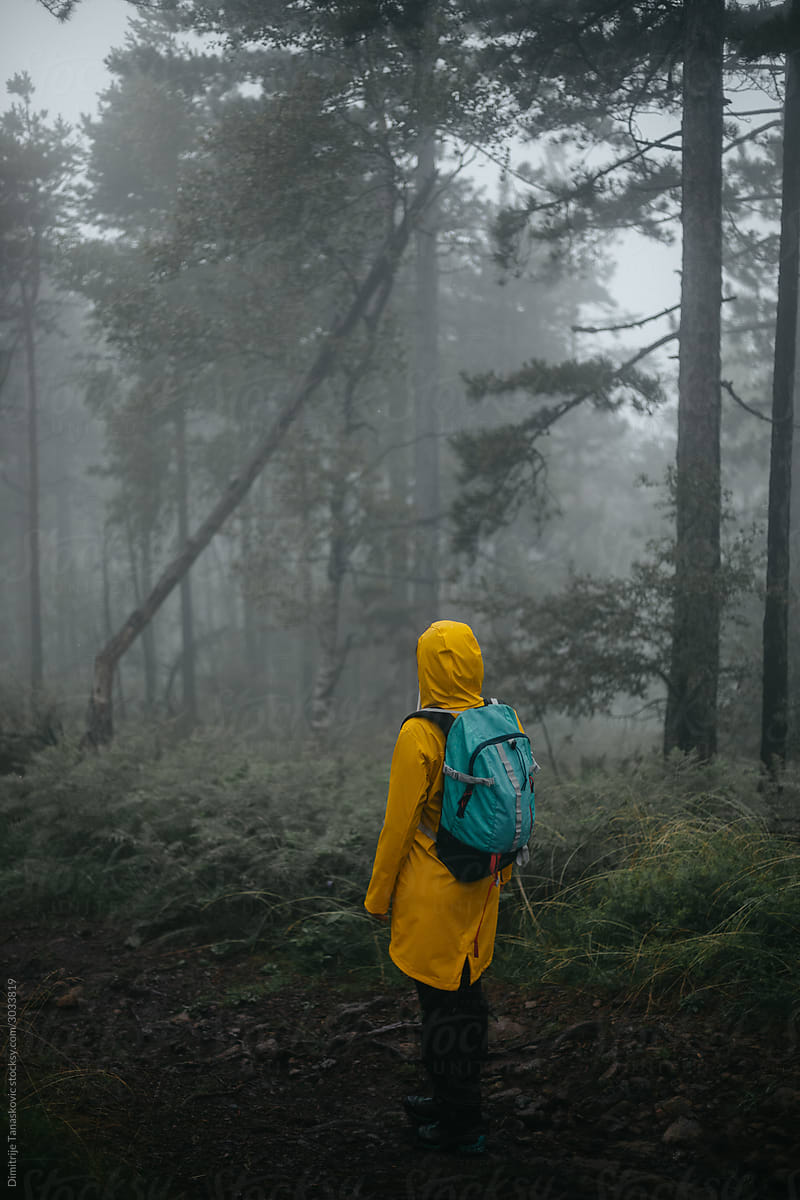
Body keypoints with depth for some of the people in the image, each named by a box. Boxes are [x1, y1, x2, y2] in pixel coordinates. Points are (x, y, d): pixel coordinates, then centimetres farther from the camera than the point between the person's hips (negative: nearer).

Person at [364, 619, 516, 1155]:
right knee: (465, 991, 18)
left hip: (433, 891, -7)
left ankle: (461, 1126, 13)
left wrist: (379, 894, -4)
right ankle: (453, 1099, 33)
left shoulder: (420, 735, -19)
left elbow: (399, 823, -14)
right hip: (481, 888, 7)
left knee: (444, 1002, 4)